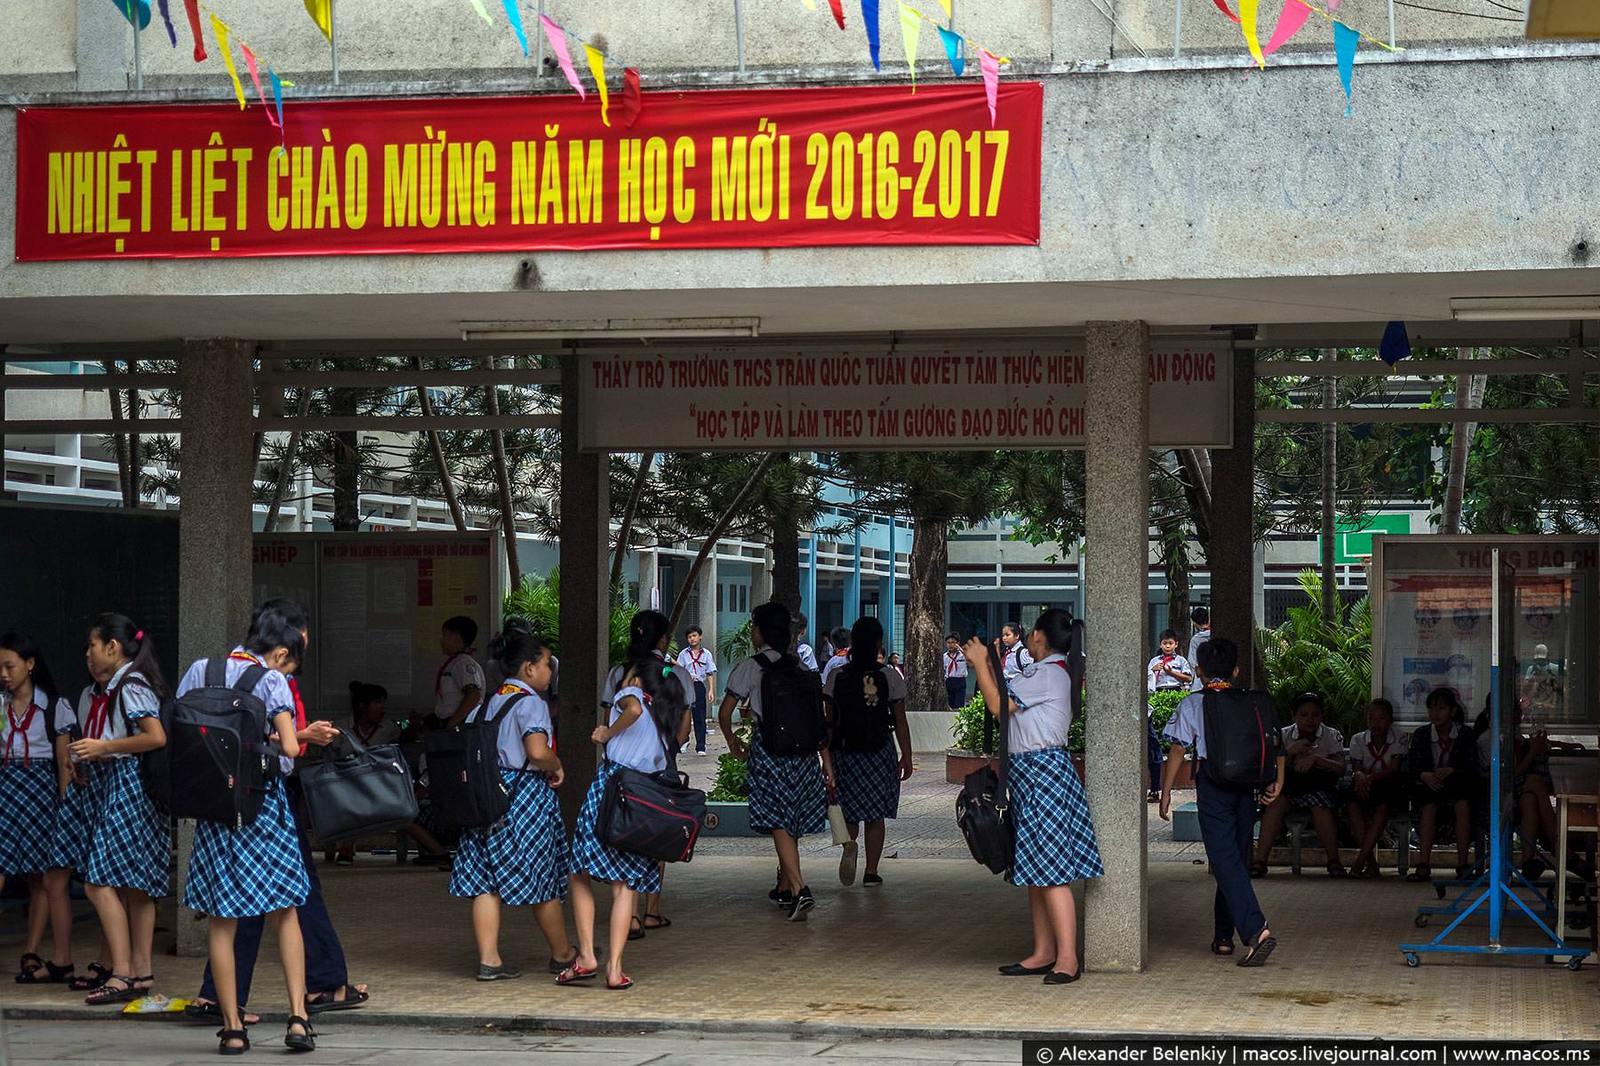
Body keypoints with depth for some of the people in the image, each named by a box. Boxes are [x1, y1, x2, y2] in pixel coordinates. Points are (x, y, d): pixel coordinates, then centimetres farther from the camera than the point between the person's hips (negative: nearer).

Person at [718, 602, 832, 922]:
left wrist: (732, 742, 18)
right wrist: (827, 760, 10)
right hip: (803, 748, 5)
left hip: (768, 748, -5)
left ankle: (800, 890, -21)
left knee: (779, 822, -7)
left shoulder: (749, 668, -2)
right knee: (792, 821, 16)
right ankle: (784, 888, 27)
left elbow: (725, 713, -1)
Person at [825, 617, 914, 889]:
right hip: (880, 754, -1)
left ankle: (849, 844, -17)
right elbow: (901, 723, -4)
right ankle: (871, 872, 10)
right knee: (875, 816, 10)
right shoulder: (889, 678, -6)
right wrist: (906, 757, 4)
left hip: (845, 752, 1)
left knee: (849, 811, 12)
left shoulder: (838, 677, -4)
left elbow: (829, 721, -1)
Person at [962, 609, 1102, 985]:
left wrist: (980, 663, -4)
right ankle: (1044, 953, 16)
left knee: (1050, 869, -12)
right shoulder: (1046, 673, 19)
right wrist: (986, 666, 22)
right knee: (1035, 869, 12)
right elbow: (1006, 702, 21)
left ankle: (1067, 958, -14)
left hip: (1043, 770, -11)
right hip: (1028, 774, 11)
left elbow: (997, 705, -15)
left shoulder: (1046, 673, -13)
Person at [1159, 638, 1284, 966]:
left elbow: (1178, 750, -3)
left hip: (1213, 787, -4)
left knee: (1226, 861, -9)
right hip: (1245, 787, 4)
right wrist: (1277, 781, 4)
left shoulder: (1193, 704, 0)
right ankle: (1223, 936, 20)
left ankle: (1256, 930, -26)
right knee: (1236, 860, 14)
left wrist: (1165, 793, 1)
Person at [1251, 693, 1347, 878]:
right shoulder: (1284, 735, 8)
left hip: (1321, 787, -1)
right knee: (1276, 803, -31)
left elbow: (1341, 769, -8)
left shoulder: (1331, 736, 5)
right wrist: (1289, 752, -17)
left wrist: (1315, 759, -22)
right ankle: (1260, 861, -35)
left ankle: (1334, 861, -30)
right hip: (1289, 785, 1)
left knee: (1320, 804, -35)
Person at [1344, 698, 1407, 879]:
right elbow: (1357, 768, -6)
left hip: (1390, 786, -2)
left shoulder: (1399, 739, -2)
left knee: (1383, 805, -36)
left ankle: (1360, 859, -37)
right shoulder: (1358, 740, 6)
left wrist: (1371, 778, -31)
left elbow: (1394, 770, -13)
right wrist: (1360, 776, -33)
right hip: (1366, 786, 2)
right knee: (1353, 802, -31)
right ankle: (1371, 863, -31)